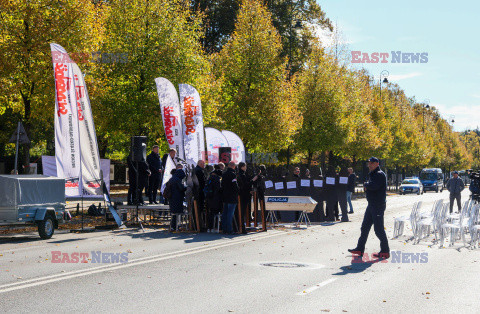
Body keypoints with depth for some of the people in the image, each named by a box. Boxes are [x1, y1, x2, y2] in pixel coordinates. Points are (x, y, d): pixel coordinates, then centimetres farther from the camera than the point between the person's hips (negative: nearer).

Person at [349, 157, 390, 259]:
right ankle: (360, 249, 19)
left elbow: (373, 186, -29)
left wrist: (366, 184, -9)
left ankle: (385, 251, 2)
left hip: (378, 206, -10)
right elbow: (367, 187, 17)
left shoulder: (380, 174, -14)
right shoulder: (372, 174, 17)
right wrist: (367, 185, -6)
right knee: (365, 227, 12)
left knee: (379, 229, -6)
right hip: (371, 205, 10)